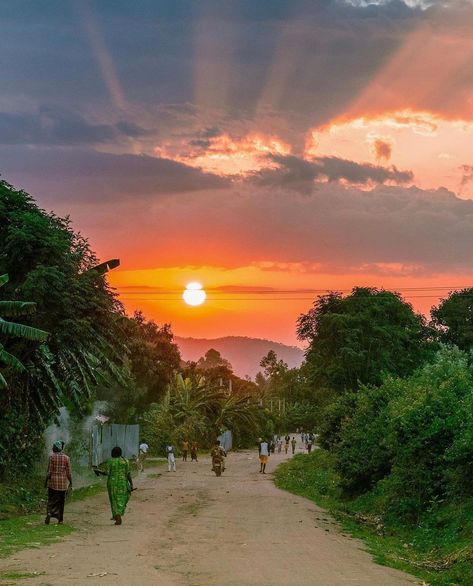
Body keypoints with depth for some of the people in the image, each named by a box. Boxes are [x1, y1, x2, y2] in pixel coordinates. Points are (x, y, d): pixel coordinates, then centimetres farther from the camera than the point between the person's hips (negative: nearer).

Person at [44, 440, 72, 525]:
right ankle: (60, 519, 12)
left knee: (52, 499, 7)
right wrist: (70, 482, 10)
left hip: (53, 481, -2)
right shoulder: (66, 458, 0)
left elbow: (49, 471, -7)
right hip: (63, 482, 2)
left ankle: (49, 512, -18)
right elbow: (68, 472, 0)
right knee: (61, 501, 10)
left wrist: (46, 482, 1)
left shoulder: (52, 457, -7)